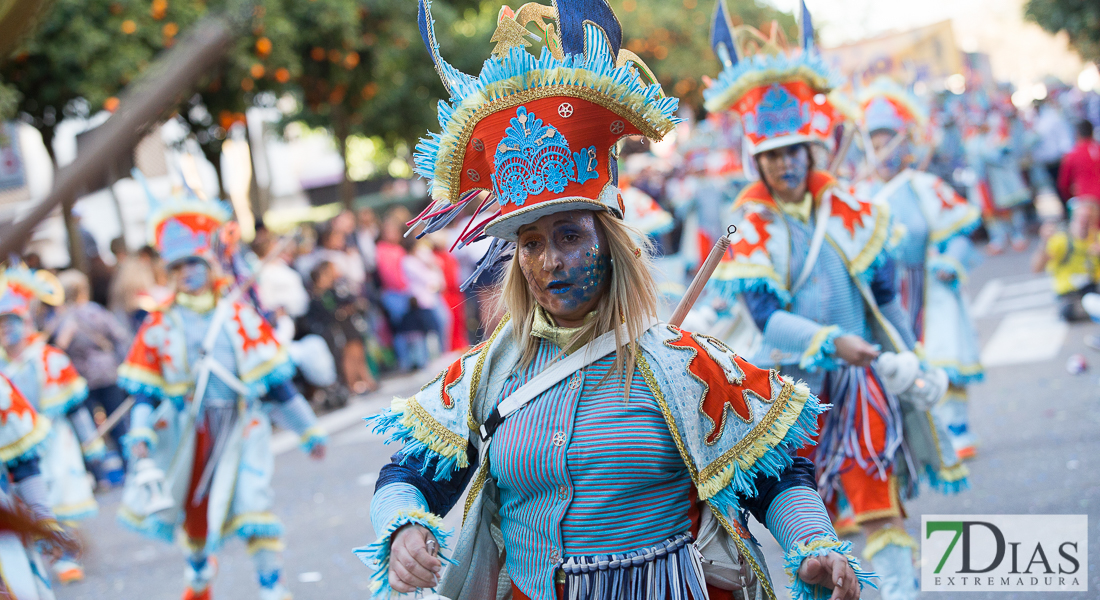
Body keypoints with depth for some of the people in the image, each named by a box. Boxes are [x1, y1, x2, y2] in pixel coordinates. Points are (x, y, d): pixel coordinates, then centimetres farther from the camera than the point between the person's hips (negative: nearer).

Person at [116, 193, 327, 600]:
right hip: (188, 428, 2)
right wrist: (140, 433, -13)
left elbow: (274, 380, 1)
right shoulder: (160, 324, 1)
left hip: (240, 422, -2)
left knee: (251, 500, -17)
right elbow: (145, 388, 2)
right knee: (192, 506, 15)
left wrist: (308, 431, 3)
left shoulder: (239, 315, -2)